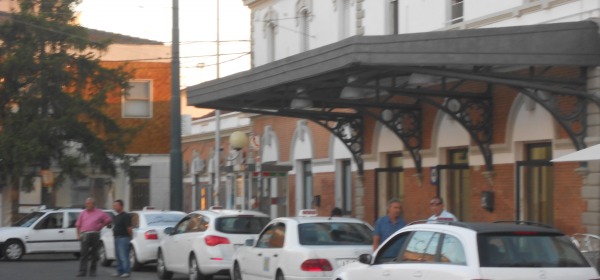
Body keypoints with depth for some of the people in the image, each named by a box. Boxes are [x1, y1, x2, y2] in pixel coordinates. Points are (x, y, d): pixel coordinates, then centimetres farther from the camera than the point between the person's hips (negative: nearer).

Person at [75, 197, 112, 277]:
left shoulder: (99, 213, 7)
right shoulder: (83, 213, 13)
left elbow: (109, 219, 14)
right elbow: (78, 225, 12)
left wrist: (101, 226, 5)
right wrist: (78, 235, 1)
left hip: (95, 234, 0)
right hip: (85, 235, 0)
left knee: (94, 254, 4)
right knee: (84, 253, -8)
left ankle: (92, 271, 13)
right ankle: (82, 271, -11)